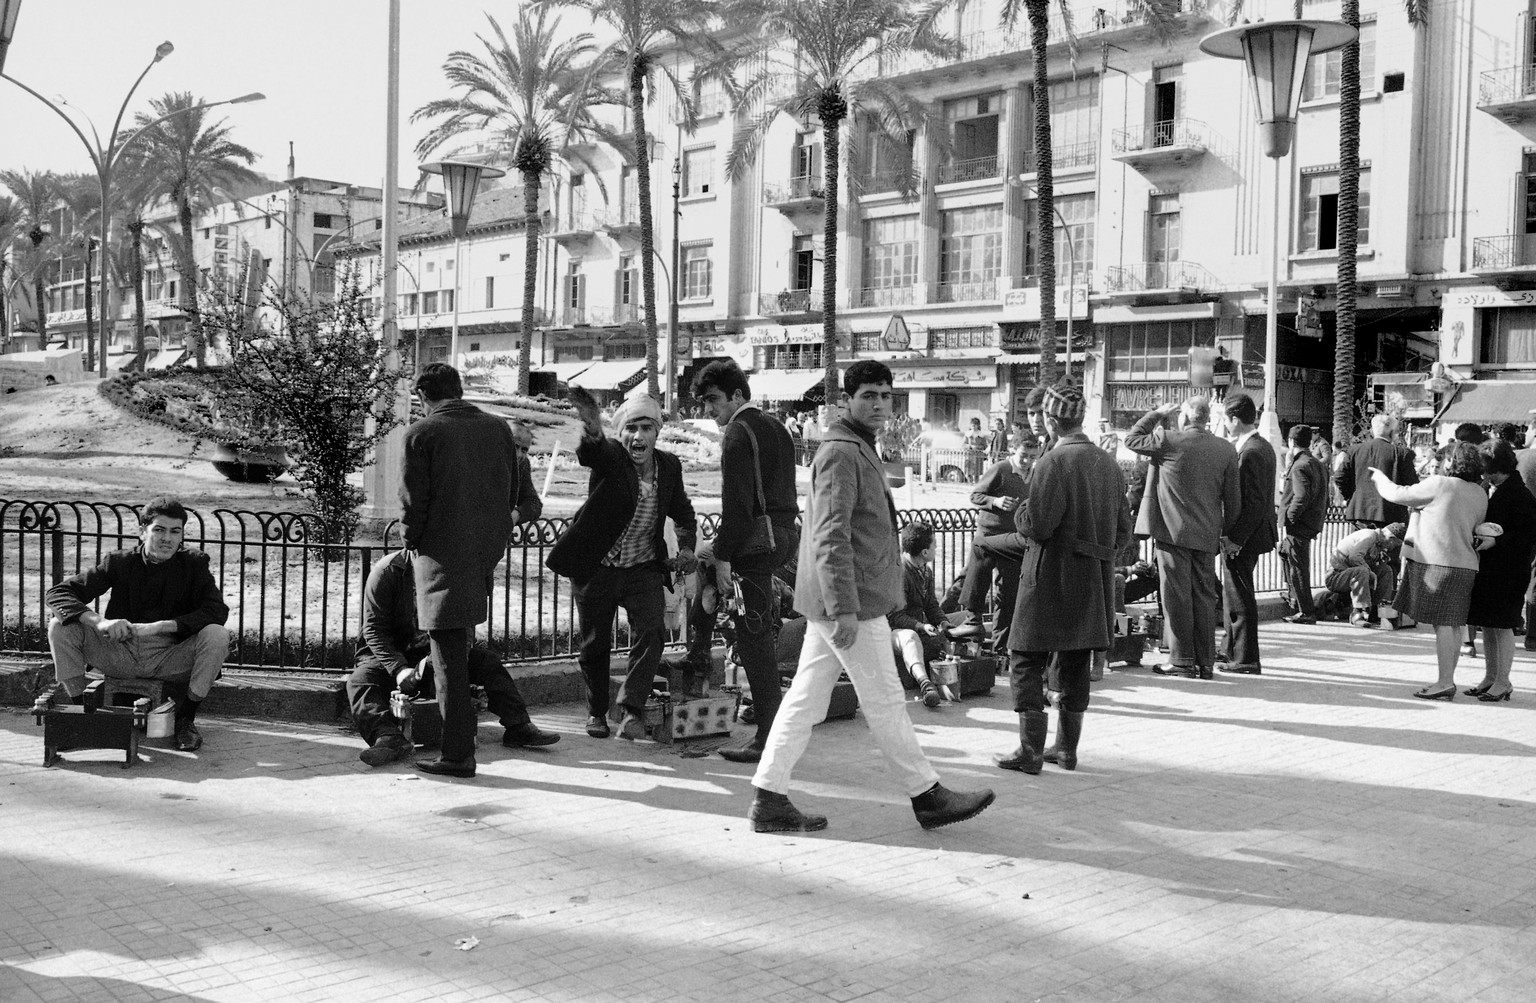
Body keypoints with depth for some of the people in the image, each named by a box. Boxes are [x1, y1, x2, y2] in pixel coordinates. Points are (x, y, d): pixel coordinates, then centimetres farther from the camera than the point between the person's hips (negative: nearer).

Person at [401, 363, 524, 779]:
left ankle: (458, 755, 1)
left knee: (449, 658, -1)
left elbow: (412, 501, -8)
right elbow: (513, 492, 10)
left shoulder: (421, 434, -8)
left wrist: (413, 541, 9)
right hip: (489, 548, 6)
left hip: (443, 553, -5)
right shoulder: (498, 428, 5)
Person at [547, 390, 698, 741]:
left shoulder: (669, 466, -1)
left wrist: (687, 546, -1)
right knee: (595, 644, 10)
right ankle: (597, 712, 29)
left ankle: (632, 711, -12)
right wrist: (591, 430, -65)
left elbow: (683, 512, 17)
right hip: (597, 570, -2)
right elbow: (590, 453, -42)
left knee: (650, 634, -17)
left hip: (644, 570, 2)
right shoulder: (609, 457, -15)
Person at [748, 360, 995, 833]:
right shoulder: (841, 453, -14)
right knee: (884, 702, 1)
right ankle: (927, 796, 12)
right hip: (850, 603, -10)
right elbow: (831, 537, -21)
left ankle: (768, 798, 12)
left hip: (829, 604, 10)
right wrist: (845, 610, -25)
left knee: (805, 698, 9)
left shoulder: (860, 450, 19)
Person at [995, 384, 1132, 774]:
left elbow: (1038, 525, -20)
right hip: (1095, 580, 7)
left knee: (1026, 662, 1)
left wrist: (1021, 511, 0)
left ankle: (1030, 751, -1)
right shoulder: (1109, 464, 8)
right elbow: (1123, 529, 11)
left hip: (1052, 579, -7)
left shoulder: (1053, 462, -15)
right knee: (1075, 666, 14)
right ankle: (1067, 748, 21)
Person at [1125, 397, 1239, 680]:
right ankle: (1206, 663, 13)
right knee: (1204, 598, 9)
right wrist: (1226, 532, 16)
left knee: (1177, 596, 0)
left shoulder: (1168, 441, -10)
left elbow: (1131, 439, 7)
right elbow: (1233, 499, 7)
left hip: (1172, 530, -4)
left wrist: (1157, 414, 13)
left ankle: (1182, 660, 2)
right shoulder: (1226, 449, 4)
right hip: (1207, 535, 4)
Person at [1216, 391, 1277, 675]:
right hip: (1244, 535, 10)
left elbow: (1254, 503, -24)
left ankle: (1246, 660, 5)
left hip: (1242, 538, -10)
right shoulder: (1263, 446, 11)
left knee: (1240, 598, -2)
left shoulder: (1250, 452, -20)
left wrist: (1235, 539, -22)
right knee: (1232, 595, 20)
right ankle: (1232, 650, 31)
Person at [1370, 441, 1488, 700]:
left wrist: (1379, 478, 15)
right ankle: (1449, 679, 15)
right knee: (1453, 625, 10)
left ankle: (1445, 682, -8)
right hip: (1464, 563, 7)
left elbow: (1398, 495, -4)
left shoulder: (1439, 484, -10)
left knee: (1442, 624, -7)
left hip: (1438, 561, -7)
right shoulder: (1480, 495, 11)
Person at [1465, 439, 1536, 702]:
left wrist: (1494, 542, -22)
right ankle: (1490, 677, 22)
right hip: (1485, 567, 8)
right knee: (1487, 624, 12)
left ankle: (1503, 681, 7)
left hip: (1508, 569, -8)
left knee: (1502, 625, -2)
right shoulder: (1489, 491, 10)